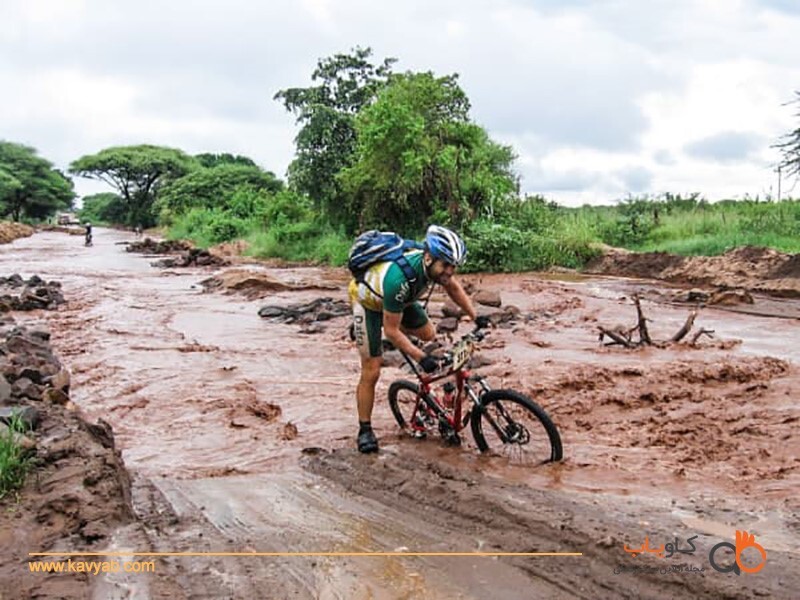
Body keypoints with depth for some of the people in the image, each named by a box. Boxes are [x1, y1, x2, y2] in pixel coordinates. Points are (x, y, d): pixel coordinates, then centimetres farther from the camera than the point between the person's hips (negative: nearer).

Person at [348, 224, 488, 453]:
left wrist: (476, 317, -2)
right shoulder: (399, 278, -44)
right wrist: (421, 358, -38)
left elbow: (453, 287, 1)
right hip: (368, 300, -7)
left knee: (429, 335, 4)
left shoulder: (435, 265, -23)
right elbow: (391, 331, -34)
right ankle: (365, 430, 6)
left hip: (401, 298, 7)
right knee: (371, 371, -9)